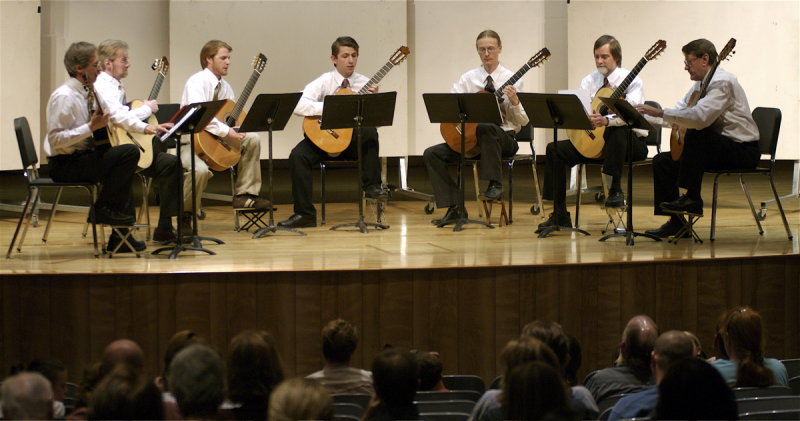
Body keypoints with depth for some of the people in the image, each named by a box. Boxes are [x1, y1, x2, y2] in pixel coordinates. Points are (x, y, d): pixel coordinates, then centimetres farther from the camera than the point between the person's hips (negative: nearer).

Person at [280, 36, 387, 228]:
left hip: (354, 139, 1)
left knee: (370, 132, -32)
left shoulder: (365, 84, 3)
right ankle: (304, 214, -20)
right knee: (298, 155, -27)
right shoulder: (324, 82, -3)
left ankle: (372, 186, -17)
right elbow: (299, 105, -18)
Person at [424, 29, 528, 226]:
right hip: (470, 137, 5)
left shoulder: (511, 79, 0)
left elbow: (523, 121, -2)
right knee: (431, 154, -13)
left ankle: (495, 185, -28)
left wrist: (514, 101, -21)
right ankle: (454, 208, -15)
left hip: (504, 138, -4)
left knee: (485, 127, -40)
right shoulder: (468, 78, 10)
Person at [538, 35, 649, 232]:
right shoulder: (589, 81, 8)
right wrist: (586, 118, -30)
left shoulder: (631, 81, -7)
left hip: (631, 140, -5)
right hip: (593, 140, 5)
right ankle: (559, 215, -11)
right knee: (555, 150, -12)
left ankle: (615, 190, -27)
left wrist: (606, 120, -44)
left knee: (618, 132, -41)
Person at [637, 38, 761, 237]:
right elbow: (679, 112, 15)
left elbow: (700, 117, -33)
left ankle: (691, 197, -26)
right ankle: (676, 221, -1)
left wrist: (660, 113, -31)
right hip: (719, 148, 10)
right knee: (662, 161, -1)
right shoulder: (700, 84, 14)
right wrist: (646, 116, 0)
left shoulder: (722, 82, -18)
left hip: (743, 151, -10)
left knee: (696, 133, -34)